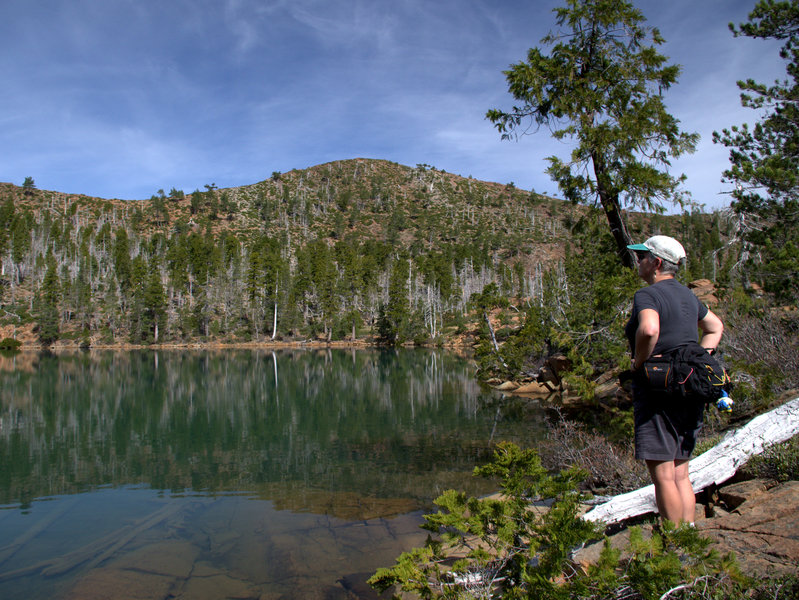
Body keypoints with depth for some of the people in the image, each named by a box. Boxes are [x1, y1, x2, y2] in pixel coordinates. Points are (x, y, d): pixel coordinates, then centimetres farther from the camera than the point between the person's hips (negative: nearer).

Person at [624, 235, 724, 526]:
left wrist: (638, 363, -17)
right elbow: (715, 327, 28)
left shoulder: (647, 295, -13)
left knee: (663, 476, -2)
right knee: (680, 474, 16)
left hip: (658, 389, -9)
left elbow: (649, 329, -33)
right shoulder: (687, 294, 14)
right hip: (689, 391, 9)